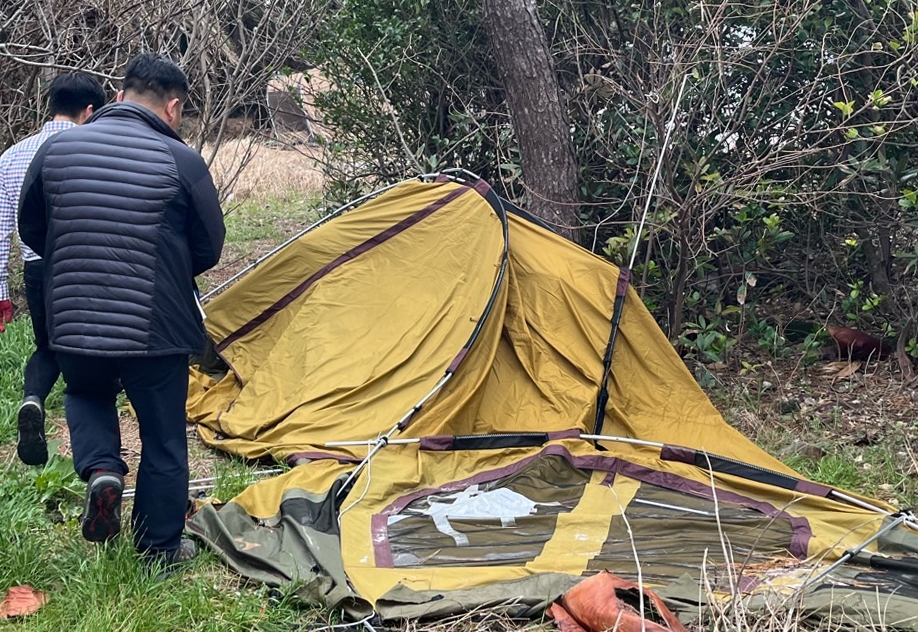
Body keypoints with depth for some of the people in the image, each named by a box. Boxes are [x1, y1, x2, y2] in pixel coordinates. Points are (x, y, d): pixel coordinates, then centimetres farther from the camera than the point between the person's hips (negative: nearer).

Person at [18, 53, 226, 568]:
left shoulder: (56, 149, -1)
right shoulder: (181, 161, -11)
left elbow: (31, 231, 11)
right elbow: (209, 250, -2)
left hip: (75, 327, 3)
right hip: (157, 331, -3)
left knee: (86, 394, 32)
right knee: (163, 439, 13)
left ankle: (101, 470, 6)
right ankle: (161, 547, 23)